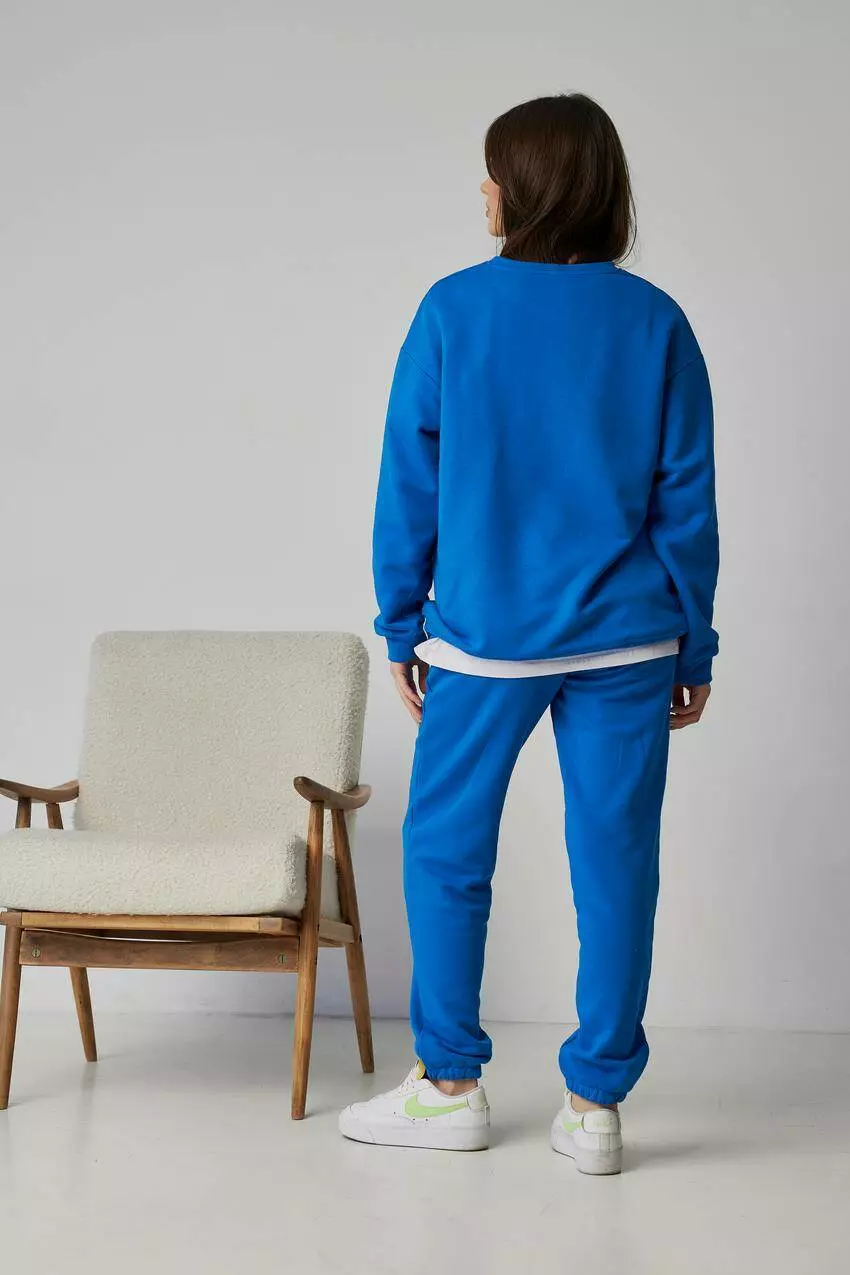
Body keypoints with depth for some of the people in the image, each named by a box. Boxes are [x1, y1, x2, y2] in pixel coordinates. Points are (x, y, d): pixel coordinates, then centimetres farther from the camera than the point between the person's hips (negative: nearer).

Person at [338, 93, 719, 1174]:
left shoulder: (453, 311, -4)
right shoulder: (655, 322, 0)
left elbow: (408, 485, -1)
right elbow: (687, 501, 1)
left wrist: (402, 626, 8)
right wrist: (693, 649, 8)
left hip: (484, 637, -1)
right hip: (626, 640, 2)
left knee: (445, 851, 13)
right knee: (615, 863, 7)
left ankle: (451, 1085, 19)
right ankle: (595, 1105, 13)